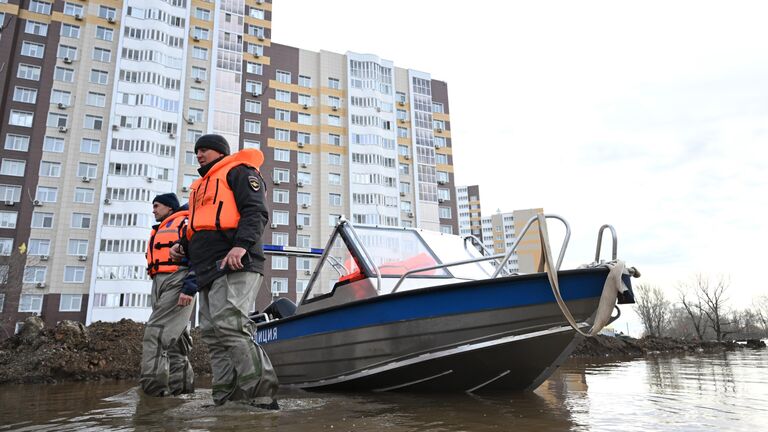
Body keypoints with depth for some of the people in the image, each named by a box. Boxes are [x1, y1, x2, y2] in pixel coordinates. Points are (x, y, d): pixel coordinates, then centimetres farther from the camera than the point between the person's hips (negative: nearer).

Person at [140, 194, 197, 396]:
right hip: (159, 284, 9)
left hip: (177, 282, -9)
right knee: (174, 338, 8)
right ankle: (181, 383, 12)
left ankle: (152, 385, -19)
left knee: (156, 333, -17)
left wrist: (189, 288, -21)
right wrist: (157, 294, 19)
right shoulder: (159, 231, 28)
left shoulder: (184, 224, 0)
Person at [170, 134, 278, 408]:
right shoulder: (202, 185, 33)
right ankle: (225, 399, 7)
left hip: (234, 265, -10)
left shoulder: (238, 171, 6)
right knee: (213, 336, 4)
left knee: (230, 326, -22)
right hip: (210, 271, 10)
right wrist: (184, 247, 17)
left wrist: (242, 245, -25)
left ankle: (261, 396, -21)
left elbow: (256, 212, -9)